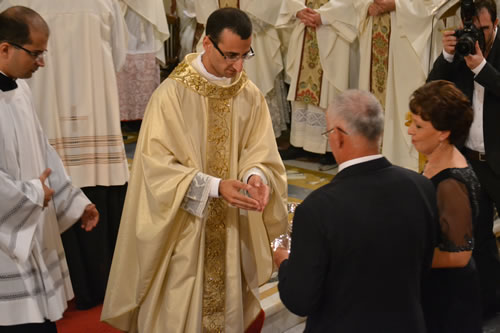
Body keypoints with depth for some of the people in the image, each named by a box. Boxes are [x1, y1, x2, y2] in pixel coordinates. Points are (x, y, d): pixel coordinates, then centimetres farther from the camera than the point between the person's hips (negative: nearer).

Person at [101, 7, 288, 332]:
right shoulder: (172, 93, -15)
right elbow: (158, 165, -17)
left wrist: (257, 176, -22)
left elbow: (260, 151, 1)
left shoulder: (250, 95, -2)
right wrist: (215, 186, -27)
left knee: (228, 296, 15)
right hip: (183, 226, -3)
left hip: (232, 227, 4)